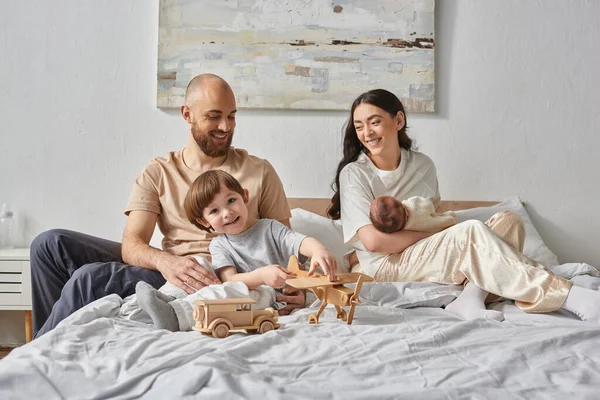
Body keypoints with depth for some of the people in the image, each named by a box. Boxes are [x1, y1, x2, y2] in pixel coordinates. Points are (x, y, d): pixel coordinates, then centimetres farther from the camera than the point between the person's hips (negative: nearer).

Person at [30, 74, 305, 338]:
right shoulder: (158, 173, 8)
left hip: (216, 283, -4)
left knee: (88, 278, -22)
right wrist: (164, 261, -29)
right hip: (168, 271, 4)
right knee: (52, 243, -7)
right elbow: (132, 244, -4)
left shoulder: (259, 172, 4)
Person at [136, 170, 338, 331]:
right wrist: (261, 275, -29)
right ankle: (166, 299, -33)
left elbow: (303, 242, -9)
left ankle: (174, 315, -48)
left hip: (272, 296, -3)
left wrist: (319, 251, -35)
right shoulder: (219, 245, 10)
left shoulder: (270, 228, 8)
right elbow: (230, 280, -8)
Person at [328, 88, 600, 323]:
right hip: (387, 266, -6)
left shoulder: (423, 165, 8)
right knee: (471, 232, -30)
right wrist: (432, 235, -11)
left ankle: (471, 296, -34)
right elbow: (373, 241, -17)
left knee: (507, 220, -12)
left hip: (428, 257, 6)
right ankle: (568, 296, -32)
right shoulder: (354, 174, -8)